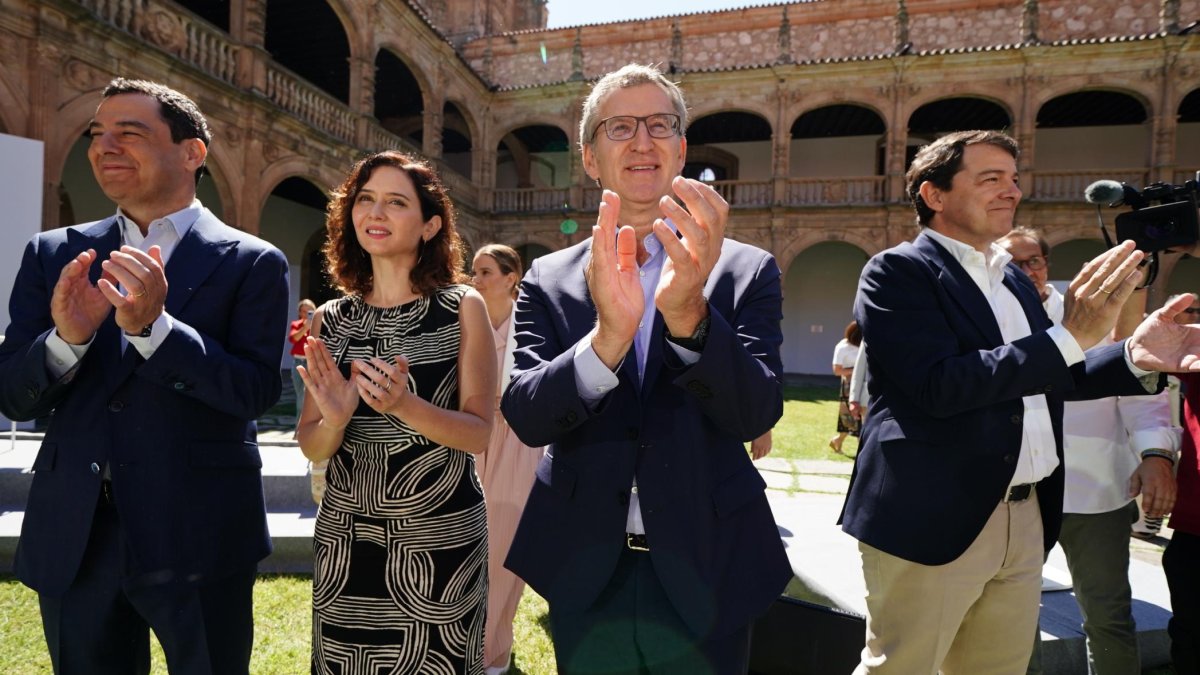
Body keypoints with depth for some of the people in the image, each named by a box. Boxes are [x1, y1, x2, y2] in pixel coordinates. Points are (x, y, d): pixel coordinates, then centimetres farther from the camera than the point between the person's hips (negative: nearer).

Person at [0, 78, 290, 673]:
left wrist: (152, 326, -25)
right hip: (74, 539, 4)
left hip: (197, 538, -3)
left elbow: (257, 392, -13)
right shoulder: (53, 256, 7)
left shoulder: (252, 263, -5)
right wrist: (66, 338, -16)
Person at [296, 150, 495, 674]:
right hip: (344, 537, 3)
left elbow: (479, 433, -9)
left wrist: (403, 405, -26)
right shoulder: (330, 320, 3)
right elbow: (311, 447, 3)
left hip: (439, 537, -3)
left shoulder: (463, 308, -7)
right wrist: (335, 419, -19)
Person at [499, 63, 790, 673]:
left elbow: (757, 413, -14)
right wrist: (607, 335, -30)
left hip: (703, 578, 0)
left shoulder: (746, 271, -4)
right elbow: (526, 417, -12)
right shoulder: (548, 280, -1)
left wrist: (689, 312, -32)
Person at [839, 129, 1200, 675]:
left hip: (1026, 520, 8)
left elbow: (1043, 380, 18)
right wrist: (1070, 336, -21)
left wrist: (1134, 357, 1)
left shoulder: (1013, 279, 14)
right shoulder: (897, 271, -11)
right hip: (934, 521, -8)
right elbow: (939, 386, -23)